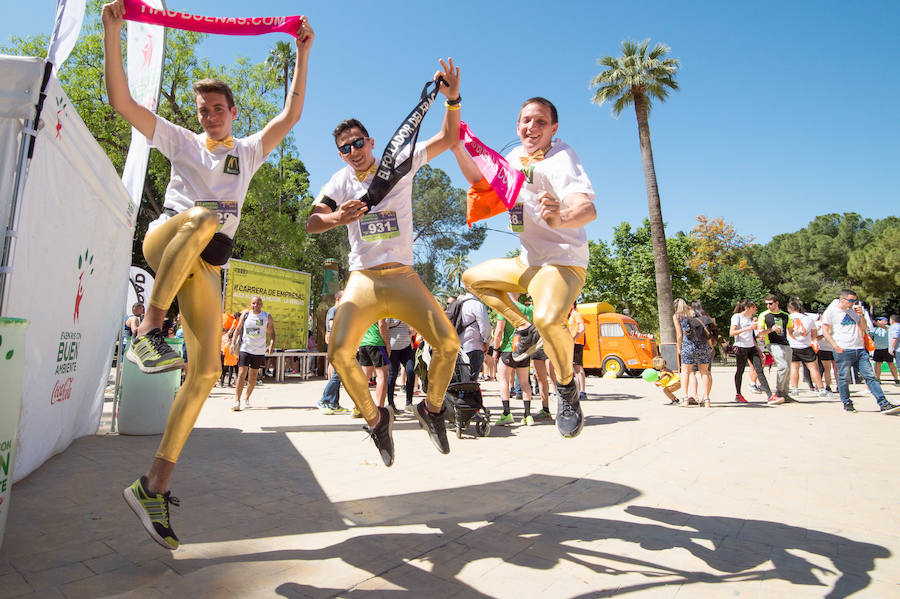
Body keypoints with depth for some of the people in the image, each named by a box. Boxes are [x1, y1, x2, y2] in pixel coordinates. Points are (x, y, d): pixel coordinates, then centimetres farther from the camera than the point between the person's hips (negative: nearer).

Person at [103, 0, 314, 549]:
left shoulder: (249, 151, 21)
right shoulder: (180, 141, 18)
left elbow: (292, 115, 13)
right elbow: (122, 102, 9)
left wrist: (303, 53, 11)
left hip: (205, 264, 2)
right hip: (163, 239, -2)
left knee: (207, 371, -12)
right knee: (204, 215, -39)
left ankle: (154, 486, -5)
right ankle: (149, 330, -34)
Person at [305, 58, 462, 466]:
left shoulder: (400, 163, 5)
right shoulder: (341, 181, 8)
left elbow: (448, 139, 4)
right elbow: (310, 223, -2)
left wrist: (452, 98, -13)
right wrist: (336, 218, -23)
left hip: (402, 276, -1)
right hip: (362, 279, 1)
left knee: (447, 343, -16)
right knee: (339, 354, -17)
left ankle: (432, 409, 12)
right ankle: (375, 418, 8)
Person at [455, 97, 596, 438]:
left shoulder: (560, 159, -20)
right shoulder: (516, 156, 5)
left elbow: (588, 209, -37)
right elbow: (482, 180, 19)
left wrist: (560, 218, -60)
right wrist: (458, 148, 4)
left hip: (563, 262, -8)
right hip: (527, 262, 9)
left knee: (548, 320, -35)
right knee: (473, 278, 15)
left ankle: (567, 385, -5)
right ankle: (525, 330, 19)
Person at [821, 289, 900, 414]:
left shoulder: (853, 311, 17)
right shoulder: (831, 311, -1)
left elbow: (863, 328, 21)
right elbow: (825, 331, -5)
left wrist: (861, 315, 5)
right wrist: (835, 345, -14)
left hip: (859, 349, 5)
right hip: (843, 350, -5)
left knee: (870, 376, 1)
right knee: (844, 378, -1)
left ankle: (884, 404, 0)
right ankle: (847, 403, 12)